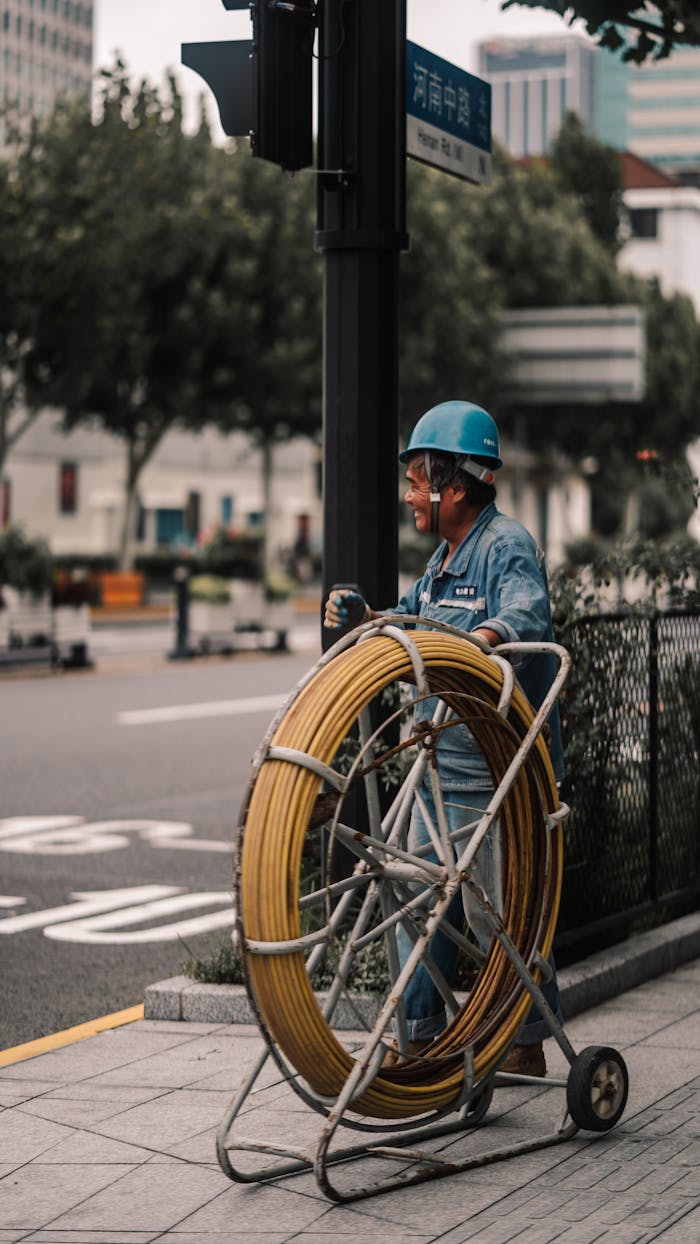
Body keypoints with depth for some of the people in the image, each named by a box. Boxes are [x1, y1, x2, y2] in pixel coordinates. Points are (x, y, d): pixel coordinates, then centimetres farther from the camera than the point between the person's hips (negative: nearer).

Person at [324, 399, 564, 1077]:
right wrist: (365, 618, 5)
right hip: (441, 768, 9)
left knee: (498, 914, -1)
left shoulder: (509, 546, -14)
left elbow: (525, 620, -31)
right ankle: (421, 1036, 24)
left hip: (498, 774, -9)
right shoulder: (447, 554, 16)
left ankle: (528, 1046, 12)